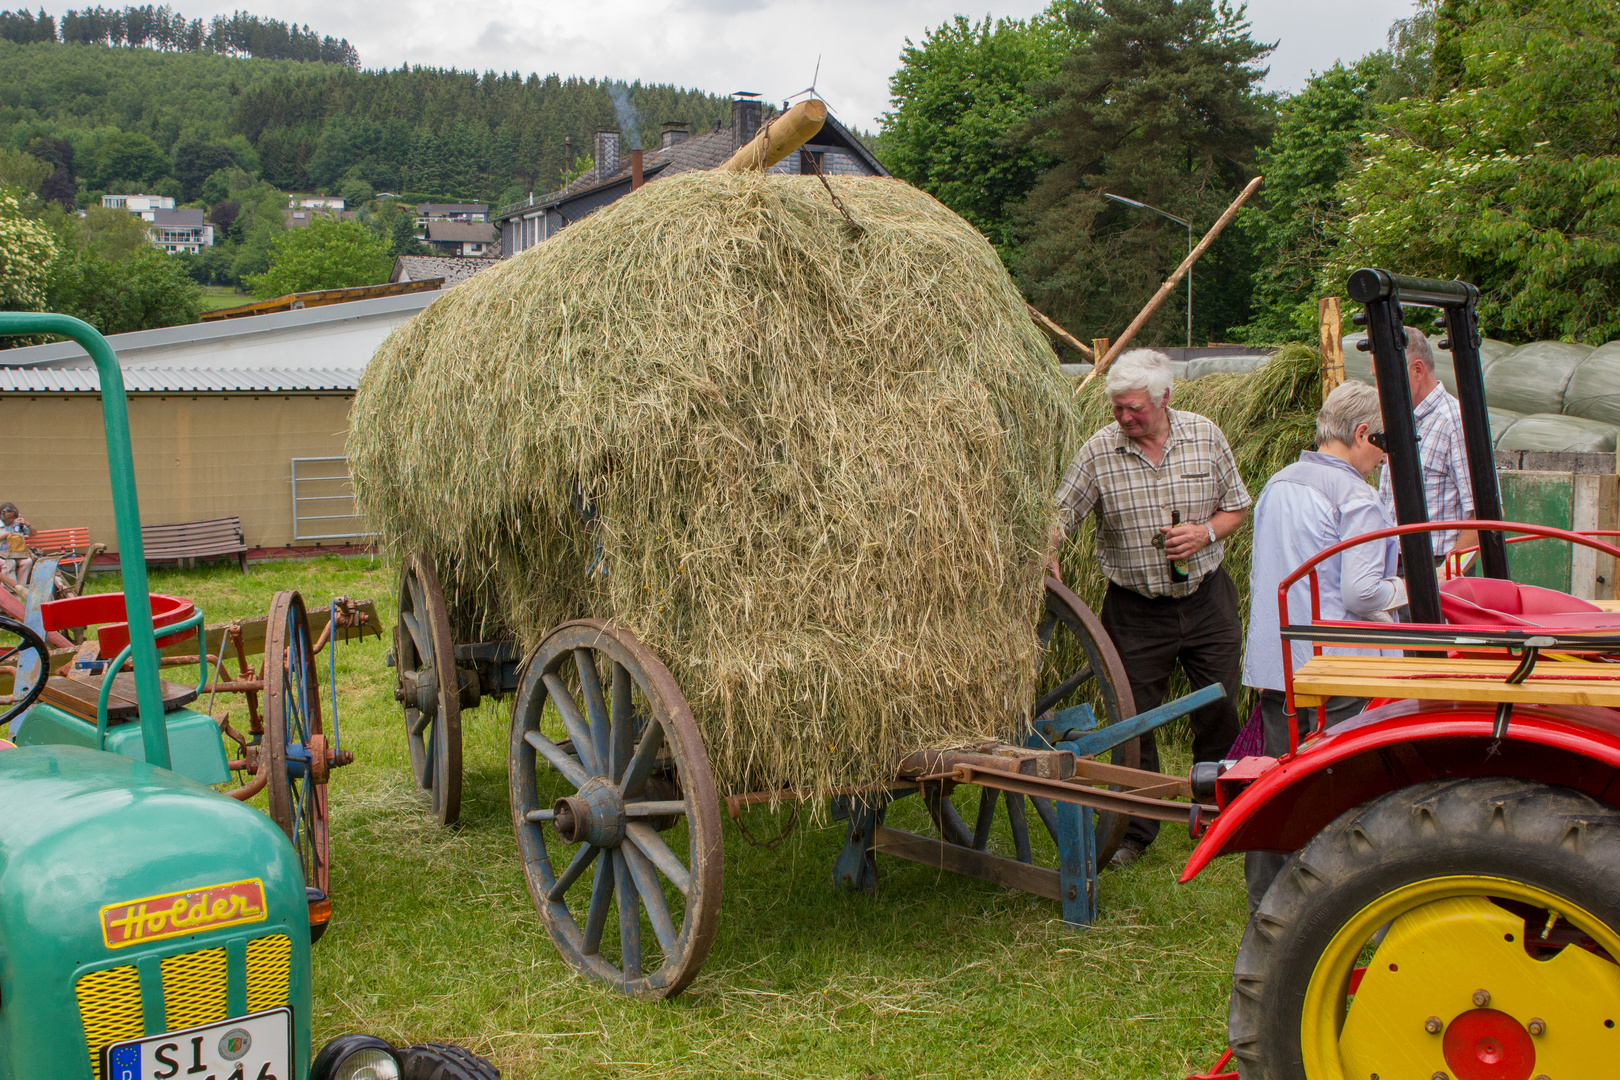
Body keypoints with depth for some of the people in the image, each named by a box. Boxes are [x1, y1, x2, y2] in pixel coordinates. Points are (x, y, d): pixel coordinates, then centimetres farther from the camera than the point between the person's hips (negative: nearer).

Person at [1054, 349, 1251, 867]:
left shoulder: (1205, 436, -2)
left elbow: (1237, 505, 7)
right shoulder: (1099, 450, -8)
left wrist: (1207, 533, -12)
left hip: (1206, 597, 2)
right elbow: (1060, 513, -4)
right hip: (1135, 609, -1)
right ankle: (1134, 830, 19)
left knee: (1220, 712, 7)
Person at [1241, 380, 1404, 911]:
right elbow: (1361, 592, -18)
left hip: (1274, 663, 8)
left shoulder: (1277, 486, 11)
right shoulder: (1355, 498, -13)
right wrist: (1404, 591, 0)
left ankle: (1265, 901, 22)